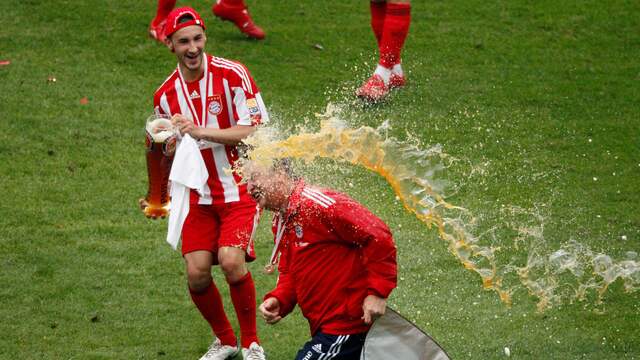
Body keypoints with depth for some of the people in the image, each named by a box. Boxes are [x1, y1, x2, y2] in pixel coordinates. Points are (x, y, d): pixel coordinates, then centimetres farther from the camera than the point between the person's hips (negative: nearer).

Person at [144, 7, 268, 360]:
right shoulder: (166, 94, 4)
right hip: (200, 194, 4)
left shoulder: (231, 74, -11)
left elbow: (253, 130, -16)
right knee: (196, 272, -7)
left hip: (240, 188, -4)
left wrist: (200, 131, -23)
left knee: (231, 259, -22)